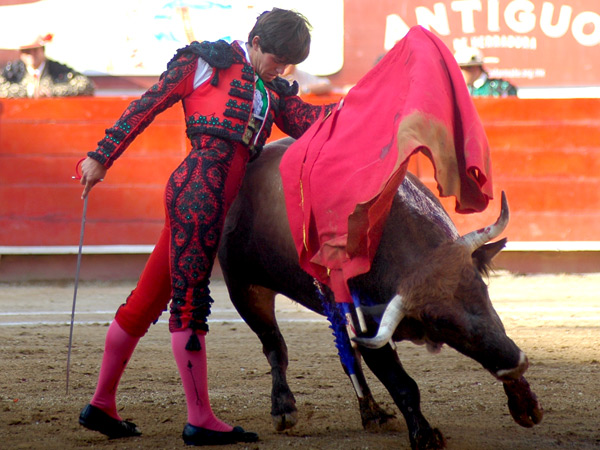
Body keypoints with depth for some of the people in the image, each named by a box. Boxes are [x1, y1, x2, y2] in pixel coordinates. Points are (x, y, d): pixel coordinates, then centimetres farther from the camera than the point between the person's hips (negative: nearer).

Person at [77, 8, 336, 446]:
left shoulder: (273, 92, 24)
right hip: (199, 185, -8)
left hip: (212, 199, 8)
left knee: (150, 296, 11)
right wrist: (102, 158, 0)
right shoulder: (207, 63, 4)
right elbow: (147, 105, 3)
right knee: (190, 298, -7)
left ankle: (102, 404, 16)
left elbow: (305, 121, 10)